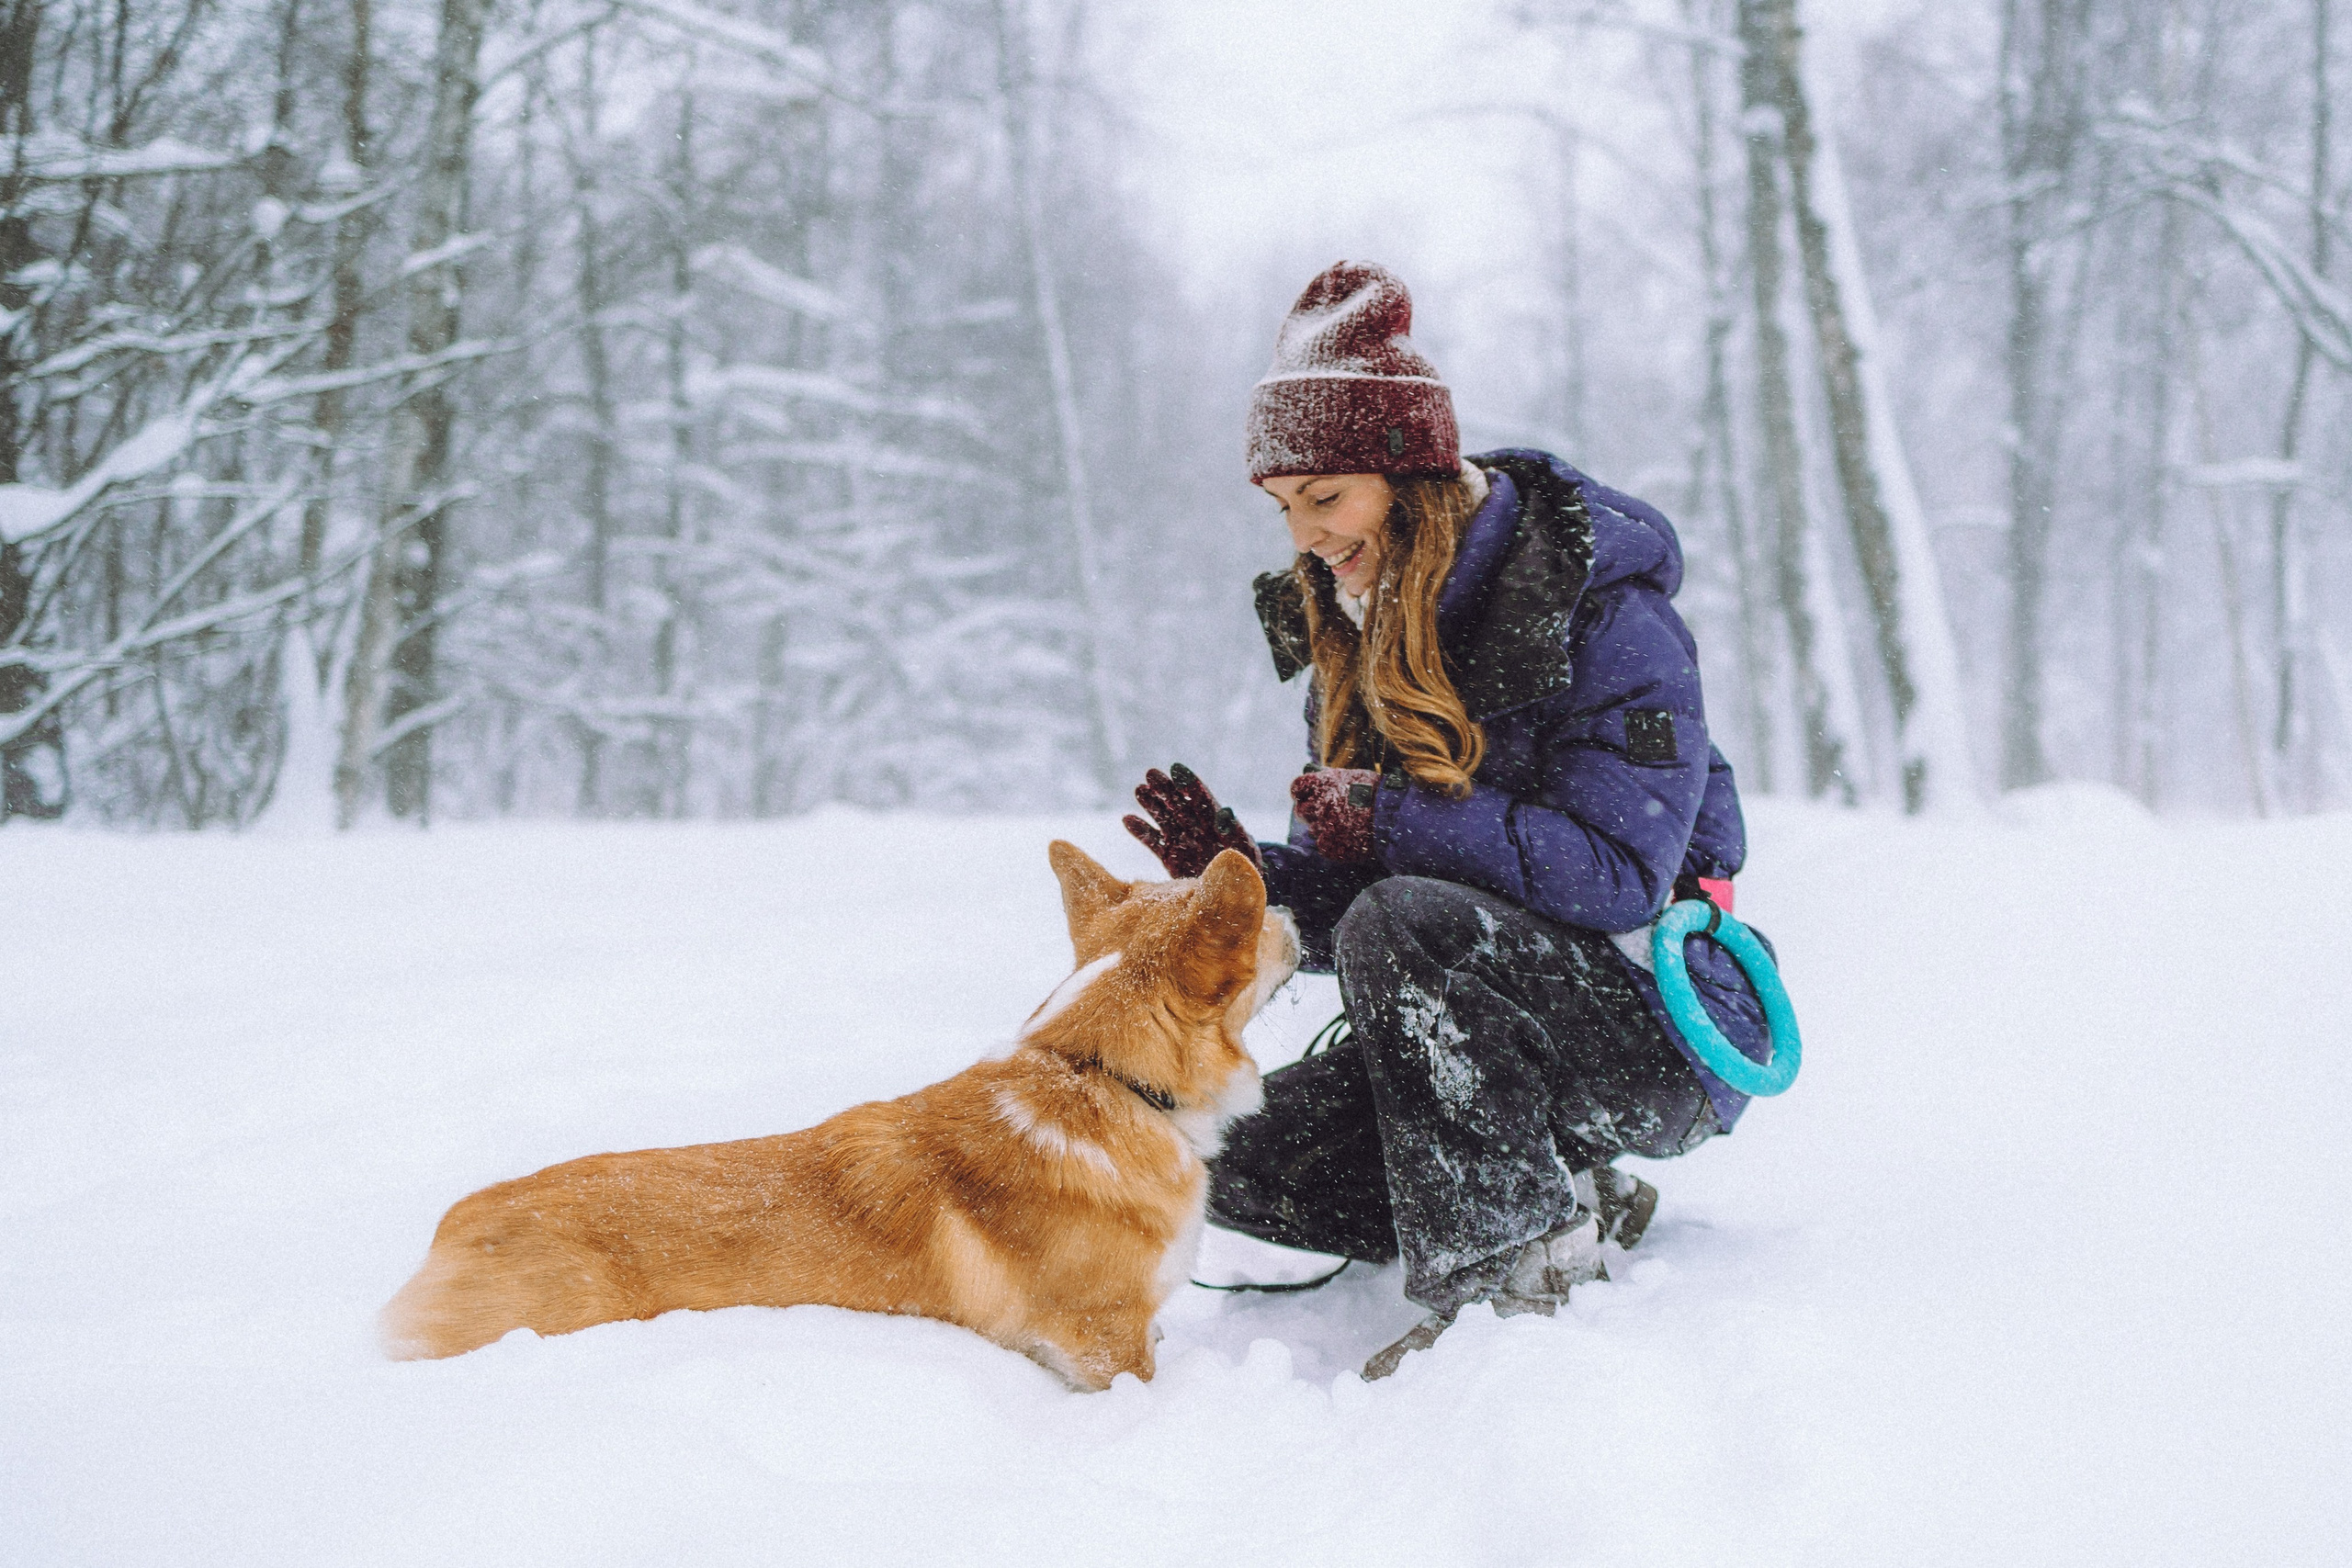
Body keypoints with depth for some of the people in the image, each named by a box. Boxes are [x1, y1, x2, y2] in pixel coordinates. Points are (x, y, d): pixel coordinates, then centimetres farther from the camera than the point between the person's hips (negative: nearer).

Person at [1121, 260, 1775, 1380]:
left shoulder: (1604, 613, -16)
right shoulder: (1356, 639, 6)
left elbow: (1620, 873, -25)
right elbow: (1334, 910, 6)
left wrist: (1387, 823, -27)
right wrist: (1242, 872, -16)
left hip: (1655, 1037, -7)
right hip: (1481, 1036, 7)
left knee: (1406, 921, -33)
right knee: (1244, 1164, -13)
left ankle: (1505, 1274, -23)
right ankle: (1575, 1212, -1)